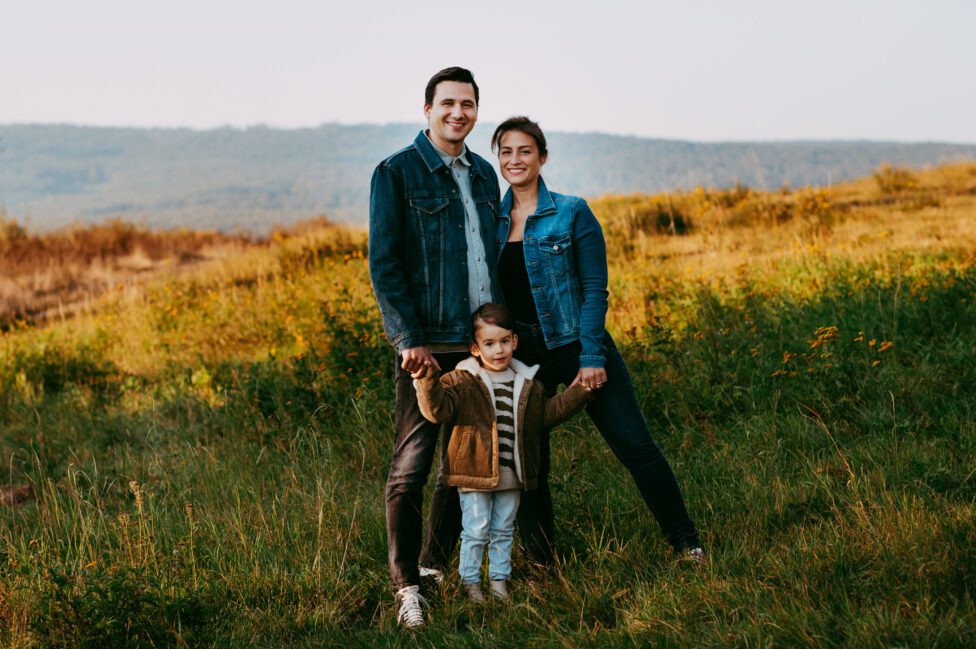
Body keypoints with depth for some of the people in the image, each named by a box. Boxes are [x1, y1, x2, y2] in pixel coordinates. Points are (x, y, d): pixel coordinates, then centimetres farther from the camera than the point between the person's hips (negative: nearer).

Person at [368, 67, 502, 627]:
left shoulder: (484, 175, 14)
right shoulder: (397, 173, -4)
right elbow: (384, 264, -8)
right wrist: (408, 339, -14)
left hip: (483, 342, 6)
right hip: (428, 346, -6)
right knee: (412, 465, -5)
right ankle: (407, 586, 2)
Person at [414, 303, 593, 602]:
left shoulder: (528, 384, 7)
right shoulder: (463, 381, -8)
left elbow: (548, 413, 15)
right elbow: (438, 409, -19)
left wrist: (578, 392, 8)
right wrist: (428, 380, -35)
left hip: (512, 476, 4)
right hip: (475, 474, -4)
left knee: (503, 531, 14)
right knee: (475, 531, 1)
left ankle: (499, 579, 28)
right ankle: (470, 580, 16)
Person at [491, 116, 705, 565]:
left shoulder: (572, 213, -4)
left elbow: (594, 289, -6)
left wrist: (591, 357, -14)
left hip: (575, 348, -3)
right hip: (520, 358, 3)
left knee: (634, 445, -4)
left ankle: (684, 541, 12)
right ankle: (541, 565, 22)